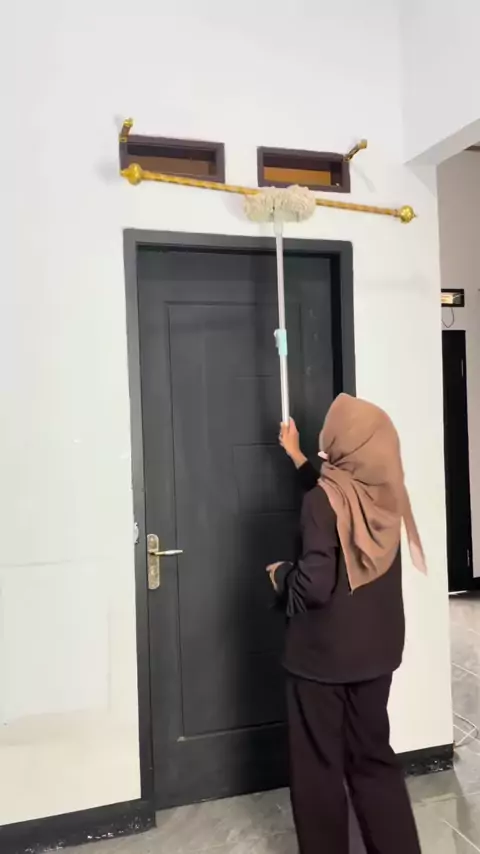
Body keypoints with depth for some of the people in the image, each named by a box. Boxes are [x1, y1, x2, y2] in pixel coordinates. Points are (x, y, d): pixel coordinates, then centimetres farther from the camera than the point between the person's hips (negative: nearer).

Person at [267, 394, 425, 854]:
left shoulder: (326, 497, -21)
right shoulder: (383, 492, -1)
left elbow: (315, 585, -26)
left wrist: (280, 575, -4)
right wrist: (297, 457, 29)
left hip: (323, 654, -6)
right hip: (376, 650, 6)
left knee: (319, 766, 12)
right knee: (374, 756, 20)